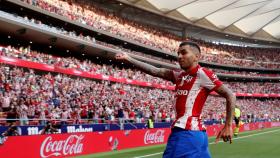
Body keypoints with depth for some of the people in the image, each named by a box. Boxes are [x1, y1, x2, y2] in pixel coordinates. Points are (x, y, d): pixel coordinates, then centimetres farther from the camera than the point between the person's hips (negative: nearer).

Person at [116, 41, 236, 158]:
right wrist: (128, 59, 8)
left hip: (186, 133, -8)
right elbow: (155, 71, 12)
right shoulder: (180, 75, 16)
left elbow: (230, 95, -7)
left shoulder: (202, 74, -6)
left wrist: (228, 126, -9)